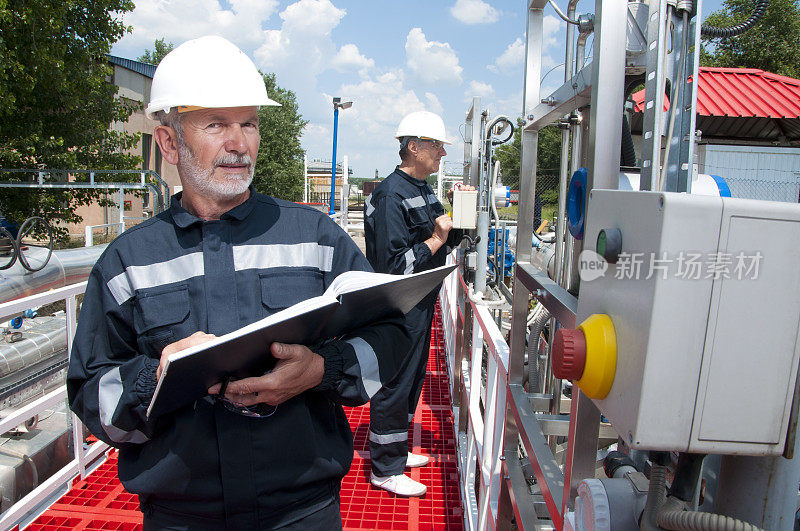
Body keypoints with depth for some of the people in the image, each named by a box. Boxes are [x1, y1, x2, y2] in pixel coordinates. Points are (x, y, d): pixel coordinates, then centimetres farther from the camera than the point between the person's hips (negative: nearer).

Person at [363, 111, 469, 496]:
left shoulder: (423, 190, 12)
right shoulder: (391, 195, -19)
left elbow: (443, 240, 19)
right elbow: (394, 265, -25)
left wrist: (457, 223, 2)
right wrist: (436, 240, -20)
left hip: (421, 305, 10)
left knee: (413, 379, 20)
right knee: (394, 385, 2)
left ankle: (396, 450, 37)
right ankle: (385, 469, 18)